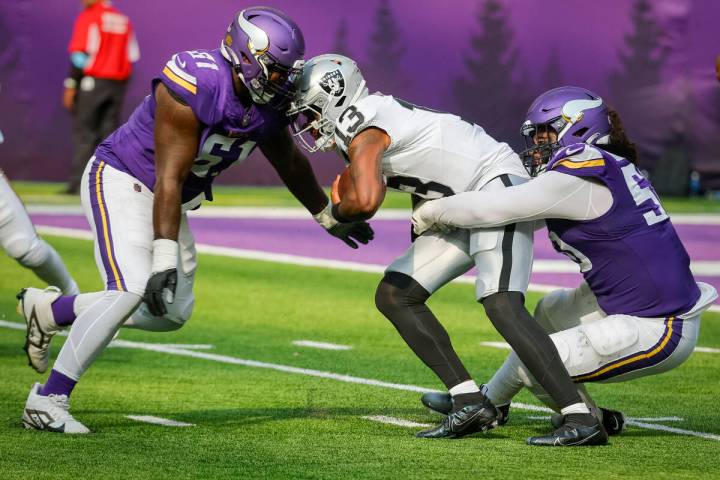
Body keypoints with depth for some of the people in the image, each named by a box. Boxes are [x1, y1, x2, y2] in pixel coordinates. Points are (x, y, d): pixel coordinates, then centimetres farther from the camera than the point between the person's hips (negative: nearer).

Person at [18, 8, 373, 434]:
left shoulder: (269, 105, -6)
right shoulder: (194, 88, -30)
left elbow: (290, 163, 15)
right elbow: (169, 178, -30)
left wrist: (329, 218, 27)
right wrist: (165, 259, -33)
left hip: (170, 201, 9)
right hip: (122, 181, -9)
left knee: (172, 311, 9)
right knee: (131, 291, -23)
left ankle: (50, 311, 23)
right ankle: (48, 400, -14)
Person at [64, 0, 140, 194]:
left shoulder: (88, 17, -6)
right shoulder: (123, 20, 13)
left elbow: (80, 54, -13)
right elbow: (132, 58, 11)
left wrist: (71, 86, -10)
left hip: (92, 82, -6)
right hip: (118, 84, 6)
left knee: (84, 133, -2)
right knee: (110, 133, 7)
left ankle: (79, 183, -8)